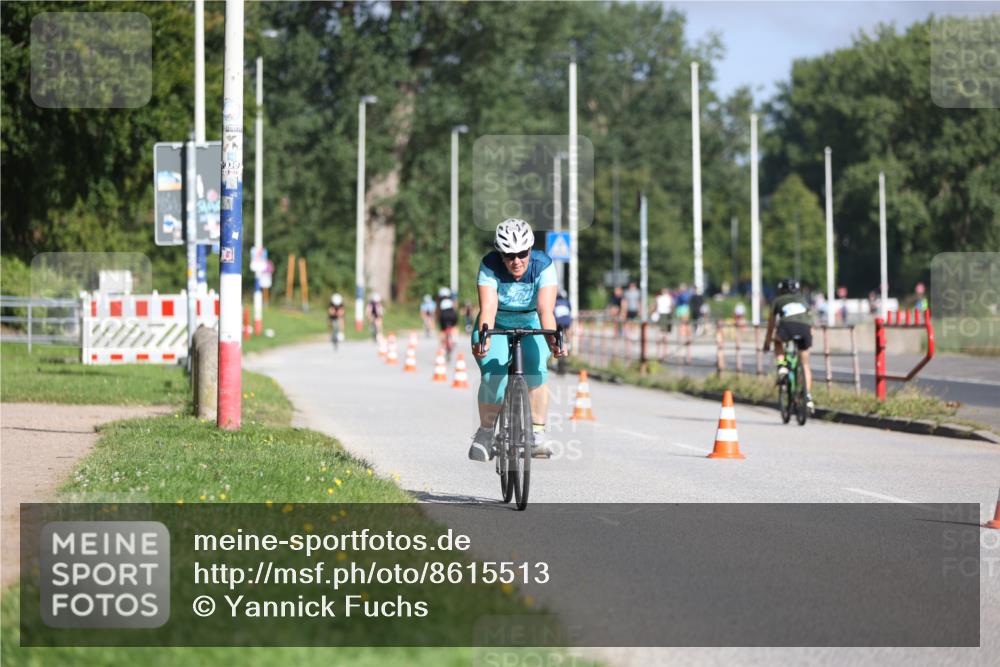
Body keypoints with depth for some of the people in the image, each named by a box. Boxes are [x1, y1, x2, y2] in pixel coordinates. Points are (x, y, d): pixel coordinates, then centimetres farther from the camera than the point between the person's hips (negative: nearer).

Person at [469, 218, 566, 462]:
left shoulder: (543, 265, -24)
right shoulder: (490, 266, -25)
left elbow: (546, 309, -35)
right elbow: (488, 308, -36)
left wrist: (551, 339, -53)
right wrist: (483, 338, -54)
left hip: (532, 327, 0)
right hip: (498, 327, 0)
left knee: (536, 371, -27)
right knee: (493, 379, -22)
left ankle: (537, 434, -16)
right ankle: (485, 432, 2)